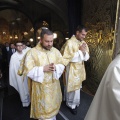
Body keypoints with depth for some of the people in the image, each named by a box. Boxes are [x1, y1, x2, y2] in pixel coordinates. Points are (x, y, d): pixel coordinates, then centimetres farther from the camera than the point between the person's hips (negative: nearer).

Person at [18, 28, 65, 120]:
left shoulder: (56, 51, 0)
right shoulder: (32, 52, -13)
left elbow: (62, 65, 1)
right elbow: (28, 70, -15)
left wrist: (55, 67, -21)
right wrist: (43, 68, -25)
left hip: (54, 86, 4)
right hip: (40, 88, -4)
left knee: (54, 106, 22)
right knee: (43, 110, 10)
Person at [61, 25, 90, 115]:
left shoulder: (84, 43, 4)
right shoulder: (70, 43, -18)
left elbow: (87, 57, 7)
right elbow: (67, 57, -21)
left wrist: (84, 51, -16)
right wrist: (79, 51, -21)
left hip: (80, 69, 7)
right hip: (72, 70, -7)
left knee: (77, 87, 22)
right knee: (72, 88, 8)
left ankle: (75, 102, 44)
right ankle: (71, 105, 31)